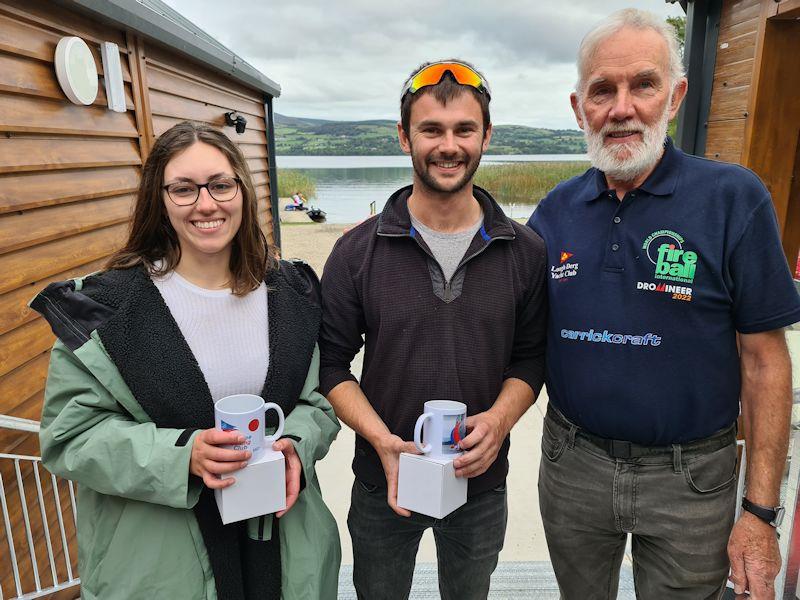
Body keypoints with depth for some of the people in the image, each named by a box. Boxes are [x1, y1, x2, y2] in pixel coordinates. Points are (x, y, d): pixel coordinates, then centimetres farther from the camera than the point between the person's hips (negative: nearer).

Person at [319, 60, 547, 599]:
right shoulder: (358, 251, -11)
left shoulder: (525, 252, -7)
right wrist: (381, 439, -20)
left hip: (482, 483, 2)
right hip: (383, 485, -1)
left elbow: (531, 357, 0)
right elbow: (332, 363, -7)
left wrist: (500, 418, -19)